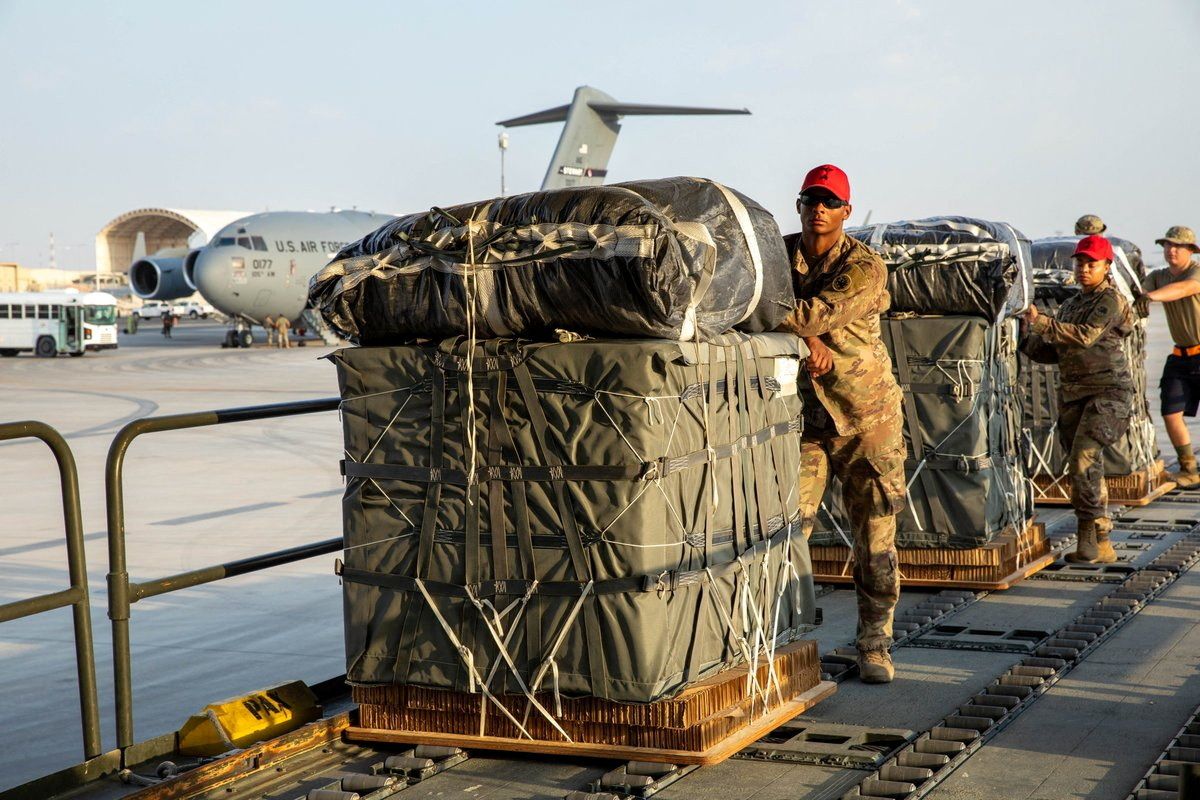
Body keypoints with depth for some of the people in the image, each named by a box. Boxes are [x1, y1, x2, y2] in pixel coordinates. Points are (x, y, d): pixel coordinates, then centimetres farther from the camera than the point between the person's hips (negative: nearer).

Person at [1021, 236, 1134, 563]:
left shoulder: (1110, 300, -6)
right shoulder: (1070, 305, 18)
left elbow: (1086, 336, -22)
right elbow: (1054, 352, 17)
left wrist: (1042, 322, -26)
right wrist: (1026, 342, 0)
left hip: (1108, 391, -8)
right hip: (1072, 394, 8)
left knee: (1083, 459, -21)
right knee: (1082, 466, 6)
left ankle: (1090, 535, -19)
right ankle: (1100, 546, 12)